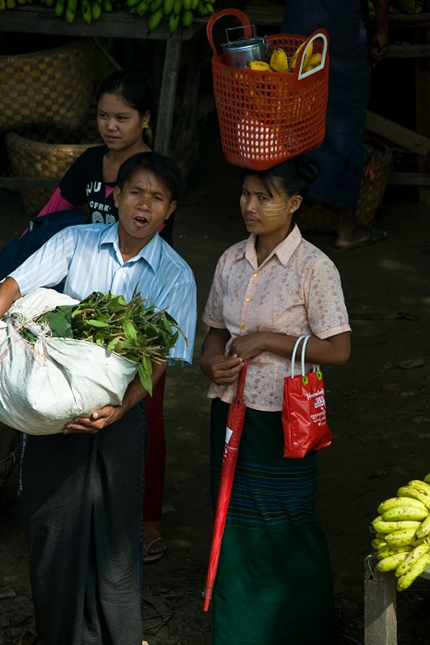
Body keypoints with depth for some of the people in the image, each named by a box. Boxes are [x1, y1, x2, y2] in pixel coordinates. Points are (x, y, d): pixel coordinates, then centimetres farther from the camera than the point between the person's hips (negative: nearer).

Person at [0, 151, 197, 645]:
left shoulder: (175, 276, -5)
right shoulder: (76, 243, 0)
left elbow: (158, 359, -11)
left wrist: (116, 410, -26)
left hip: (119, 412, -2)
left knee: (114, 526, 5)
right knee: (50, 517, 8)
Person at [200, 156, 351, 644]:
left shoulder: (314, 268, -13)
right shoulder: (232, 261, 5)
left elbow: (337, 350, -14)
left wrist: (265, 341, -17)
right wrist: (210, 360, -6)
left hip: (282, 419, -5)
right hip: (230, 409, 6)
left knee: (284, 528, 4)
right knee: (234, 520, 13)